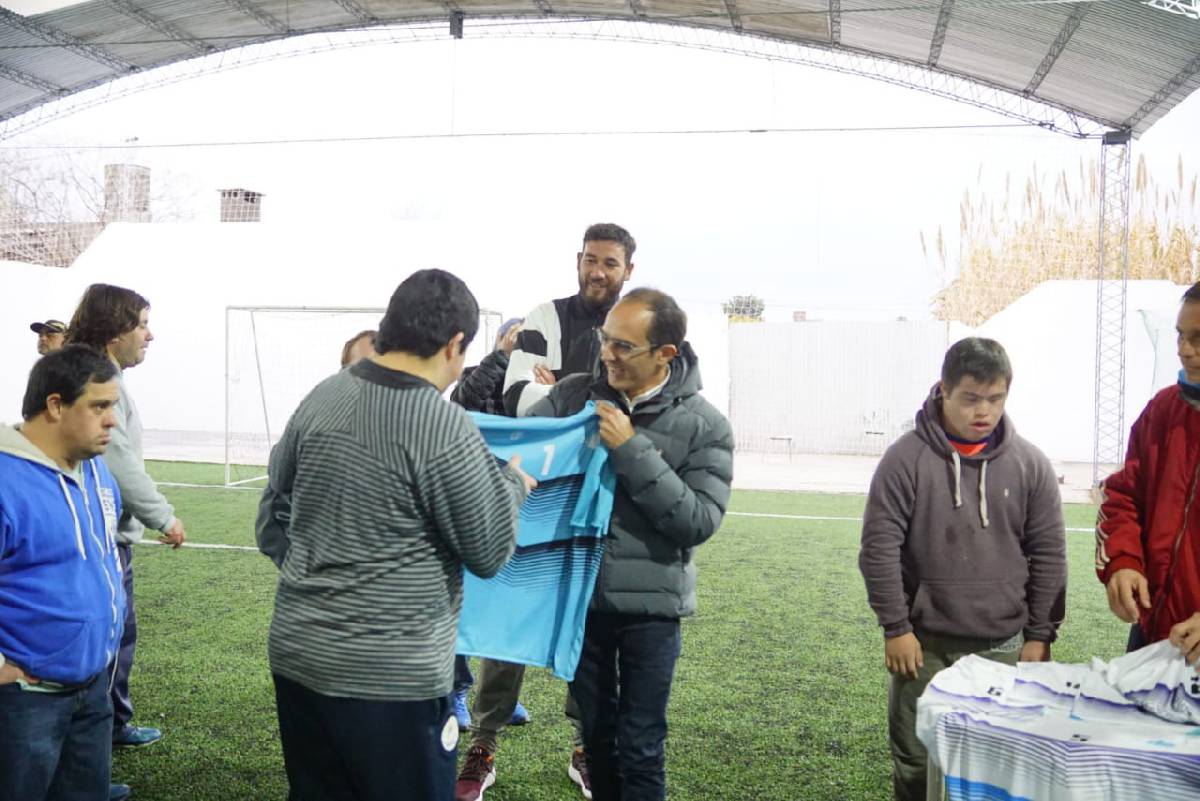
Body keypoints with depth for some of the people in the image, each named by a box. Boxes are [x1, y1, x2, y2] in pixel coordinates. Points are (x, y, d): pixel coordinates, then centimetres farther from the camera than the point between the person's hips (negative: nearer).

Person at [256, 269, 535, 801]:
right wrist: (513, 484, 9)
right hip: (390, 676, -7)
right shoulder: (445, 428, -18)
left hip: (296, 654, 7)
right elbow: (489, 551, -8)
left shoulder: (321, 398, 2)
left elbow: (273, 511, 11)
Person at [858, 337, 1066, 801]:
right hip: (924, 643, -2)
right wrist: (895, 628, -8)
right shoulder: (906, 459, -7)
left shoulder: (1030, 465, 1)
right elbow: (879, 547, -7)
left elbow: (1049, 555, 4)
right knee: (915, 760, 6)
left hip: (1003, 647, 2)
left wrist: (1039, 636, 3)